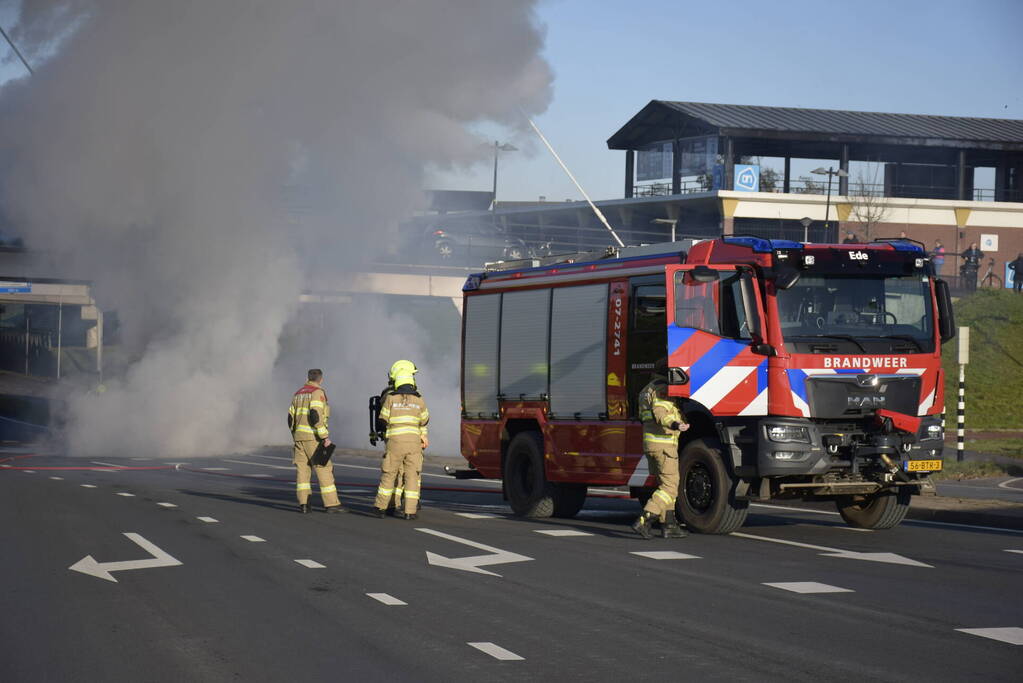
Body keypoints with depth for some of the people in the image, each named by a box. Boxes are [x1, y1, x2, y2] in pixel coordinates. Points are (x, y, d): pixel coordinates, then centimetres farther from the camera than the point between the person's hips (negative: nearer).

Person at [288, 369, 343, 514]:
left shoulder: (298, 394, 16)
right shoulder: (317, 393, -8)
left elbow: (291, 418, 16)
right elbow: (315, 415, -20)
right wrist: (325, 437, -18)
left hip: (299, 436, 7)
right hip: (313, 437, -7)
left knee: (302, 469, 6)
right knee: (324, 469, -4)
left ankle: (303, 503, 0)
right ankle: (331, 503, -5)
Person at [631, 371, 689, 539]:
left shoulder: (648, 389, 21)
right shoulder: (662, 388, -10)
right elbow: (659, 413, -25)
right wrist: (674, 425, -44)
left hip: (649, 443, 10)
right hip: (664, 444, -10)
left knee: (664, 484, 17)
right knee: (670, 487, -8)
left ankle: (669, 525, 17)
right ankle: (642, 521, -17)